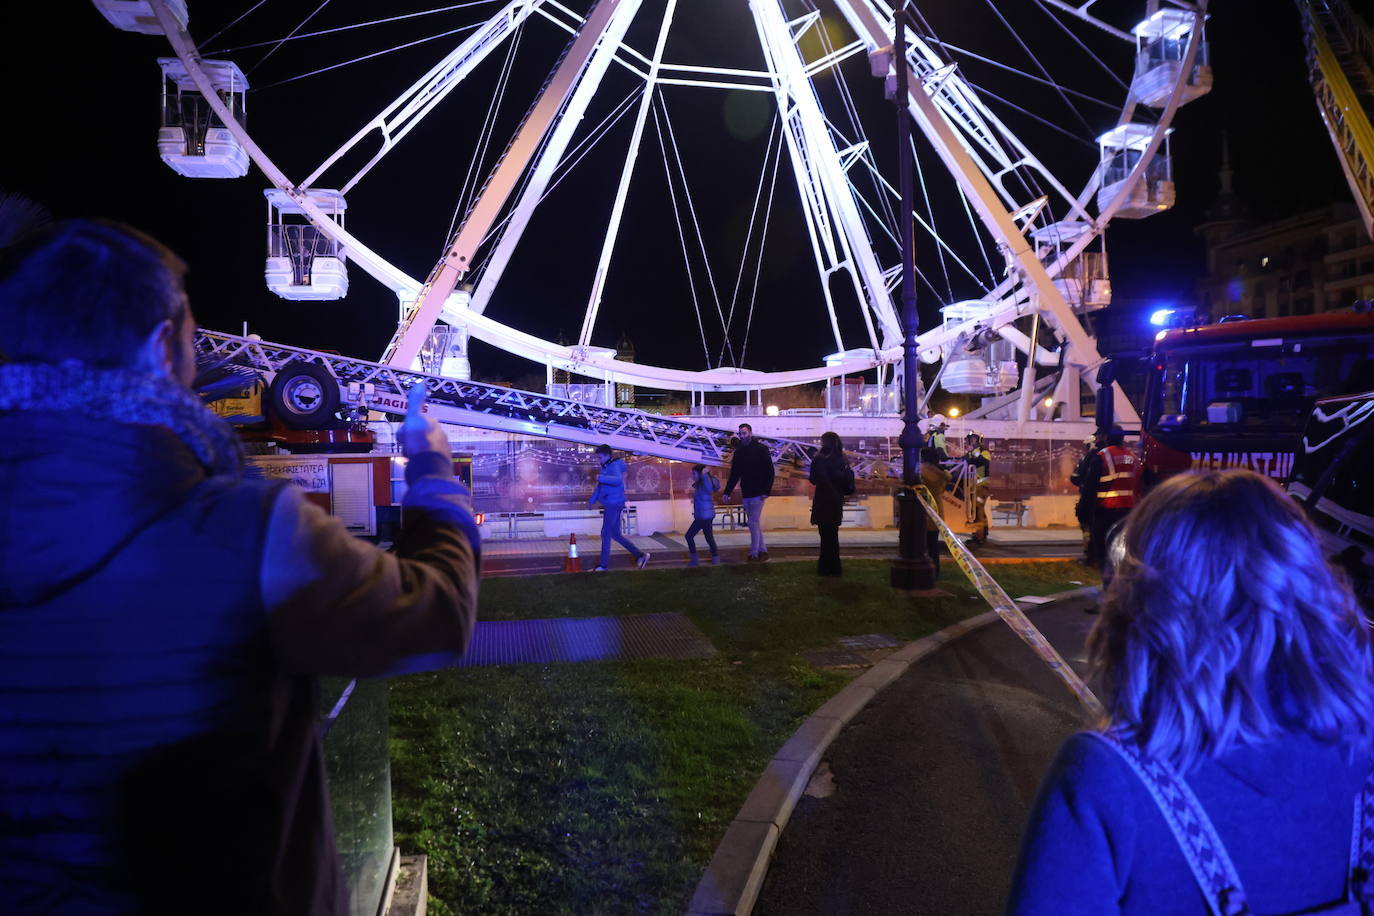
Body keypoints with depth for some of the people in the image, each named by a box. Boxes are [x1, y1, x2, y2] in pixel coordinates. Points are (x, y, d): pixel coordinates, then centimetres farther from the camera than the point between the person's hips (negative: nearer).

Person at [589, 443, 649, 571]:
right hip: (610, 504, 10)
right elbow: (600, 486, 28)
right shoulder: (606, 467, 17)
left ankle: (604, 565, 1)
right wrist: (592, 500, 32)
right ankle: (640, 555, 15)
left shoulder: (615, 466, -13)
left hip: (614, 504, -10)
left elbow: (618, 480, -34)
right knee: (616, 534, 11)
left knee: (606, 534, -5)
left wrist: (601, 477, -36)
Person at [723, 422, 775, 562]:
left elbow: (769, 471, -8)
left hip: (758, 493, -6)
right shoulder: (738, 452, 11)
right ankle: (762, 551, 19)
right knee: (755, 524, 10)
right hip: (746, 493, 6)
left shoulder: (761, 449, -5)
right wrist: (727, 492, 10)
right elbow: (734, 474, 15)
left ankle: (754, 554, -1)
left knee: (754, 523, -8)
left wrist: (766, 491, -16)